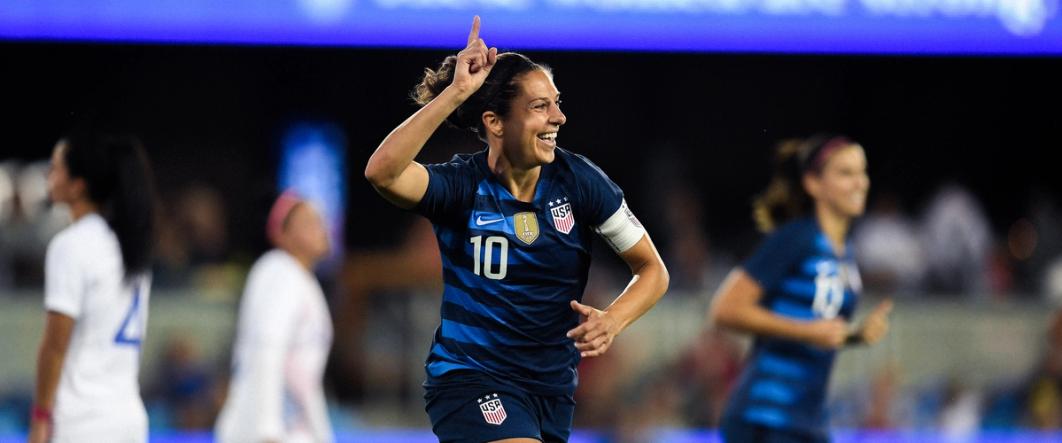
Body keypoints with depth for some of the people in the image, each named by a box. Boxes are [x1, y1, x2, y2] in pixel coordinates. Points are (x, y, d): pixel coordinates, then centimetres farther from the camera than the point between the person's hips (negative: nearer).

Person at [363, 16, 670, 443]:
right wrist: (456, 92, -37)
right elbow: (383, 172, -35)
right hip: (470, 378, -5)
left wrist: (611, 321, -19)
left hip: (552, 387, 5)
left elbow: (652, 269, 1)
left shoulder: (577, 180, -6)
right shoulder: (463, 185, -13)